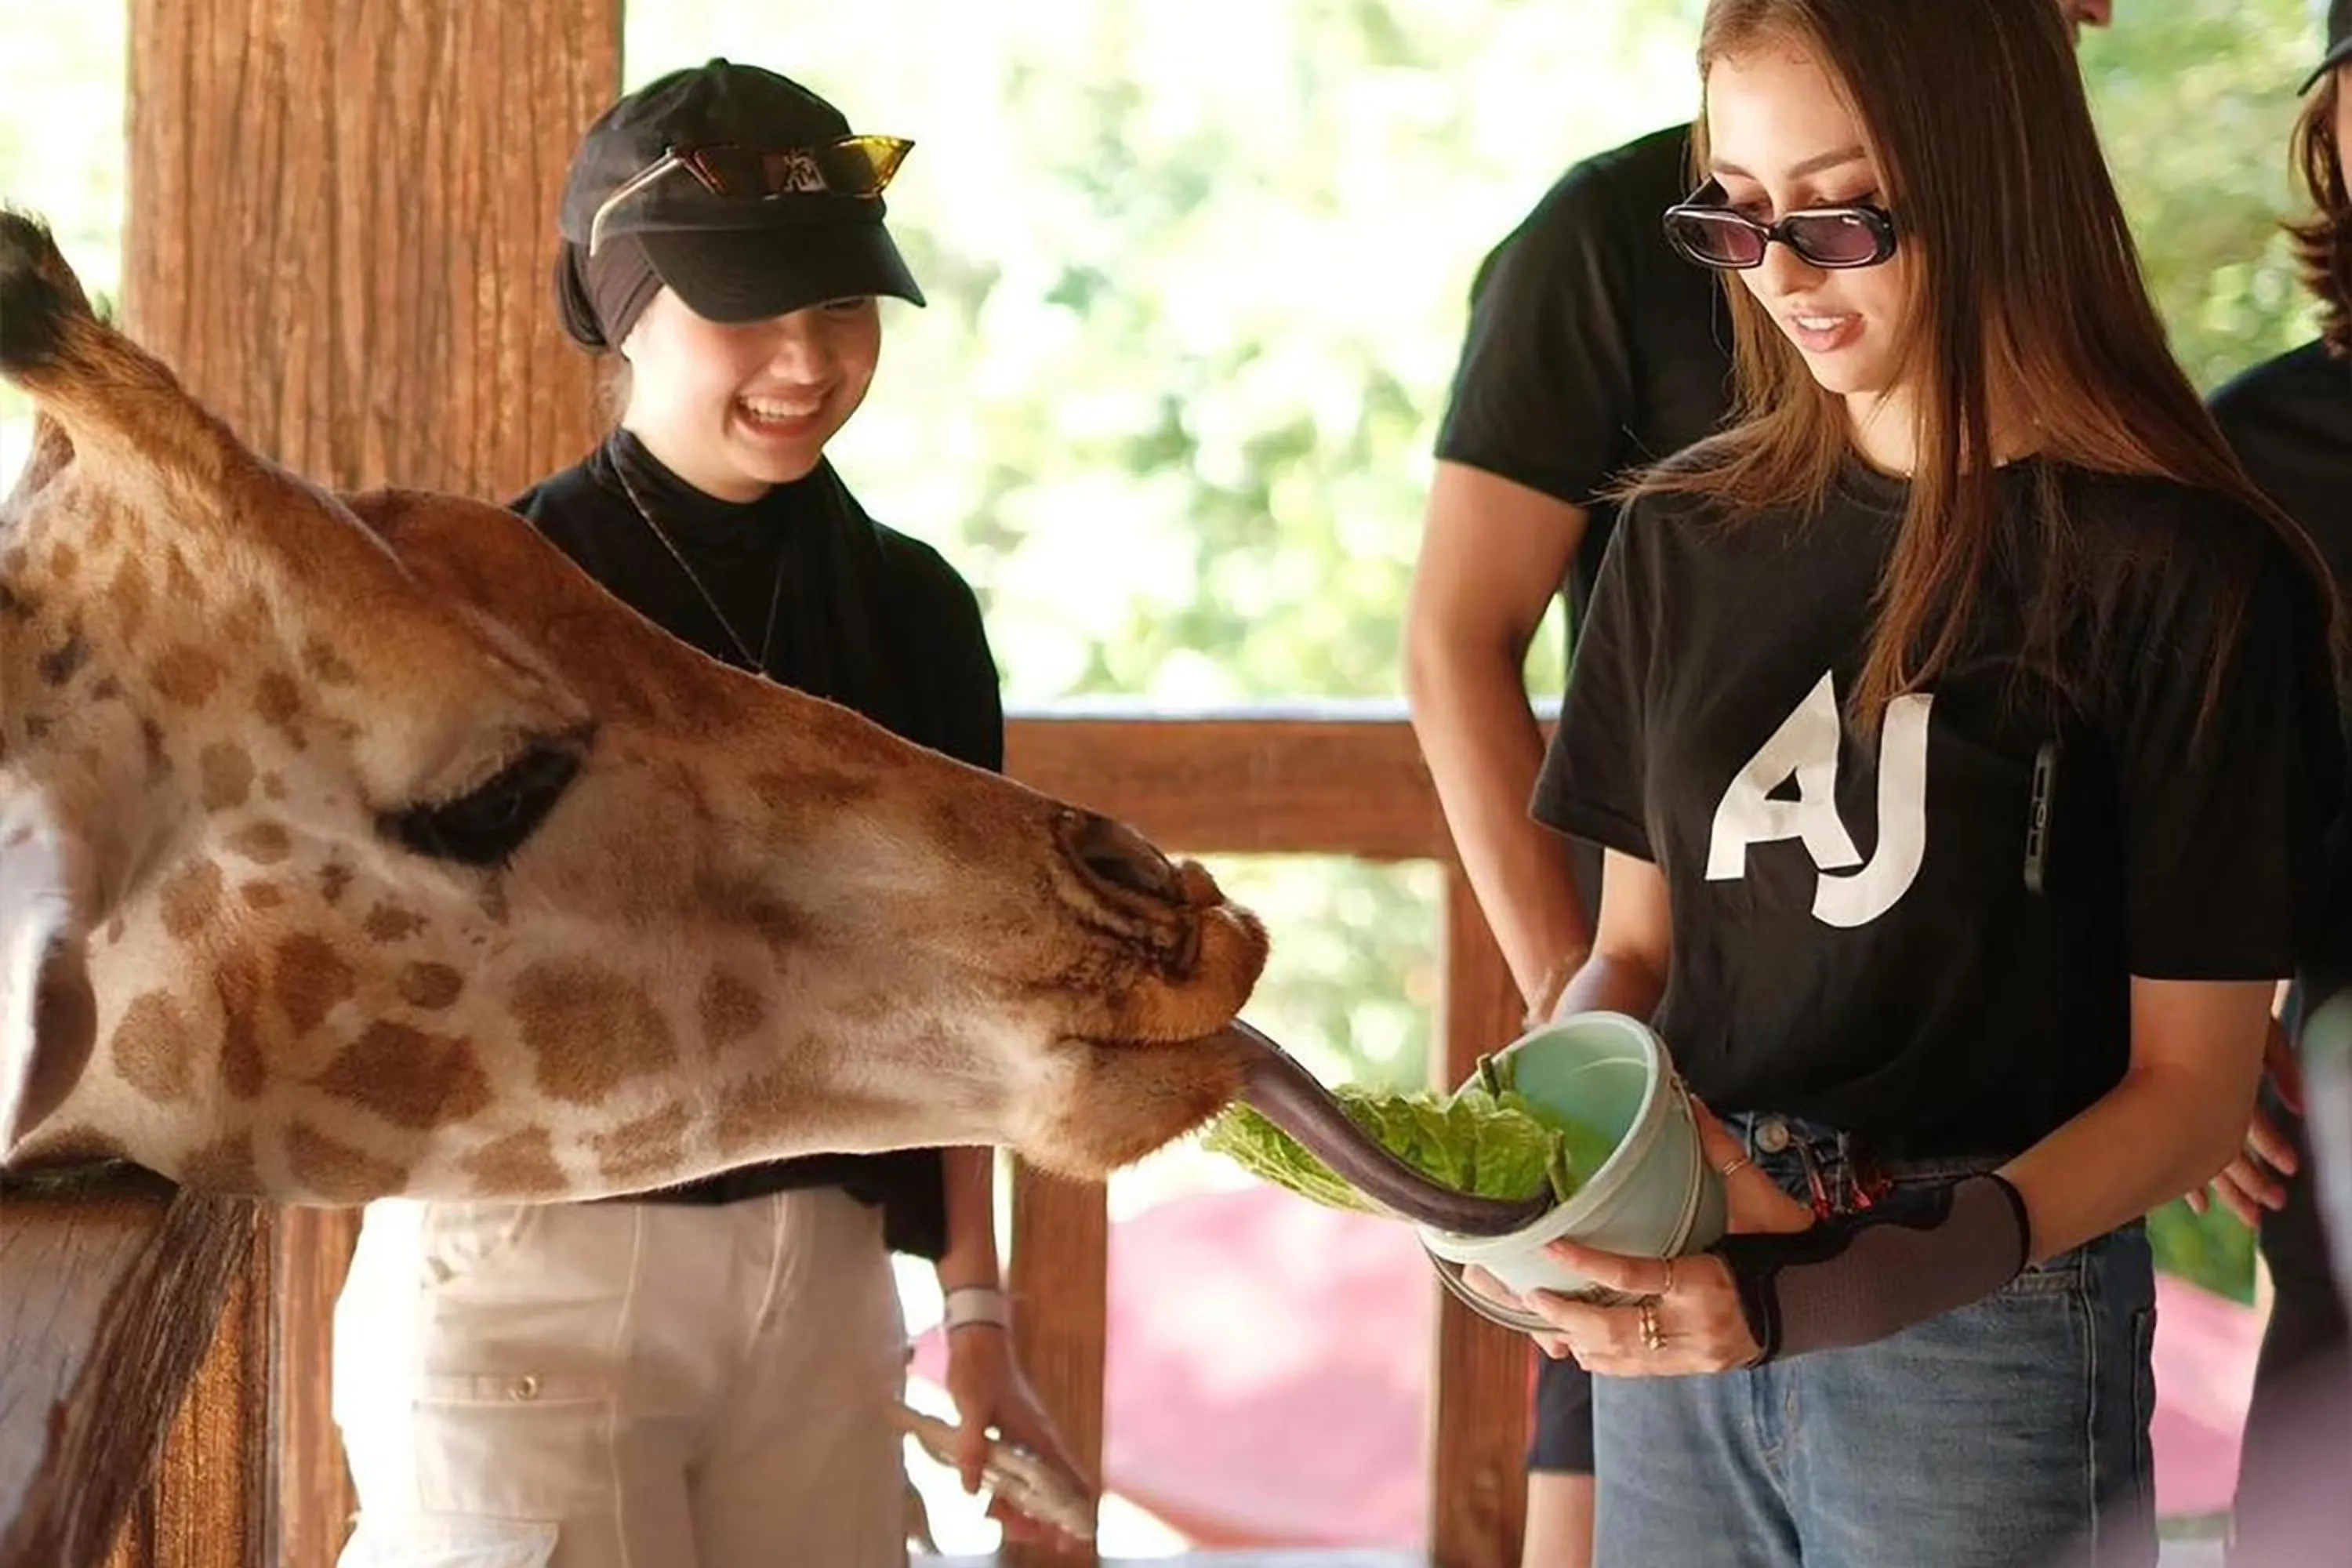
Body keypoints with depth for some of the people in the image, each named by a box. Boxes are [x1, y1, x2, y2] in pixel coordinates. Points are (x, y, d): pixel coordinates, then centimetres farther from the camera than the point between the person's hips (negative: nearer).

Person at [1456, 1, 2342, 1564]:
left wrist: (1848, 1289, -22)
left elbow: (2191, 1085, -9)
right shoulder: (1689, 539, 6)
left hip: (1987, 1336, -4)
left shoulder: (2181, 574, -10)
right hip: (1679, 1315, 5)